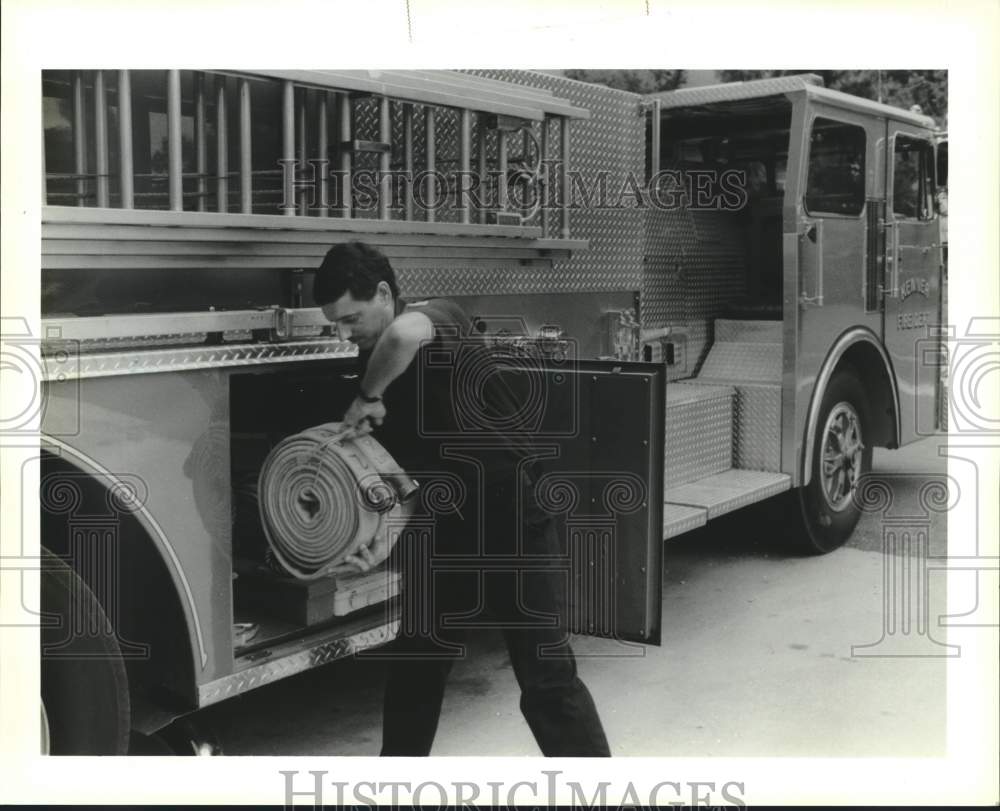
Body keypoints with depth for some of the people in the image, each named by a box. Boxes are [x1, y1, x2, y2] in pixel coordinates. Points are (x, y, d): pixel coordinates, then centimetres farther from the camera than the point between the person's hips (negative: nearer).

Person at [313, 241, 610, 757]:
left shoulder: (439, 319, -14)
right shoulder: (375, 366, 8)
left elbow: (405, 335, -42)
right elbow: (397, 471, 11)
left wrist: (368, 398, -25)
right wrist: (383, 540, -4)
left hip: (513, 526, -8)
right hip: (446, 539, 8)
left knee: (547, 680, -4)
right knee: (413, 670, 17)